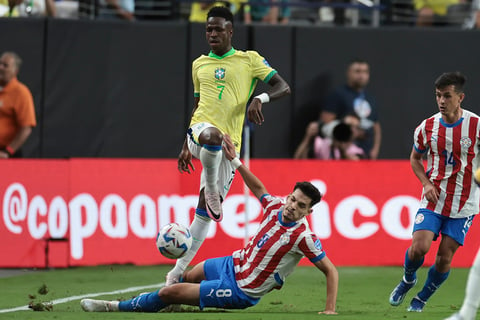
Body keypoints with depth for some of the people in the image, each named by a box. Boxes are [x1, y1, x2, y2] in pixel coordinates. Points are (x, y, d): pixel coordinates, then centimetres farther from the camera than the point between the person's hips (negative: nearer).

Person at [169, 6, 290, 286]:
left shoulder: (249, 60, 7)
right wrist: (186, 146, 24)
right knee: (212, 135, -41)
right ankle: (211, 187, -15)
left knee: (206, 210, 0)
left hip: (229, 144, 0)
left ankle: (180, 269, 8)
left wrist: (260, 99, -20)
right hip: (200, 130, 0)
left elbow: (283, 87, 0)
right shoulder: (199, 65, 17)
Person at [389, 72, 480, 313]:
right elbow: (415, 158, 16)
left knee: (445, 257, -2)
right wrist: (426, 184, 0)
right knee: (419, 247, -14)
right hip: (433, 200, 1)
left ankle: (421, 299, 22)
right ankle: (408, 279, 19)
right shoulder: (427, 127, -2)